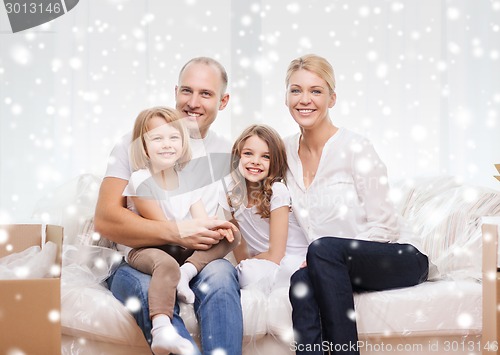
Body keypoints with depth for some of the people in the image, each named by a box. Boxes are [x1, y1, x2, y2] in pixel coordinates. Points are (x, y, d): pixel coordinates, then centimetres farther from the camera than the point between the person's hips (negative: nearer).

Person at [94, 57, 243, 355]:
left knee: (220, 273, -35)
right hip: (137, 264, -1)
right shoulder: (136, 144, 6)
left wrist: (226, 235, -13)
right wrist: (177, 232, -20)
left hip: (202, 265, 2)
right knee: (150, 287, -38)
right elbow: (105, 220, -7)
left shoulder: (231, 155, 15)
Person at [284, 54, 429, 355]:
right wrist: (311, 263, -5)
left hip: (401, 258, -4)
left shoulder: (355, 148, -14)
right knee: (301, 283, -29)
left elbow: (384, 227, -14)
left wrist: (317, 257, -20)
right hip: (336, 267, 4)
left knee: (323, 249, -33)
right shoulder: (287, 152, 4)